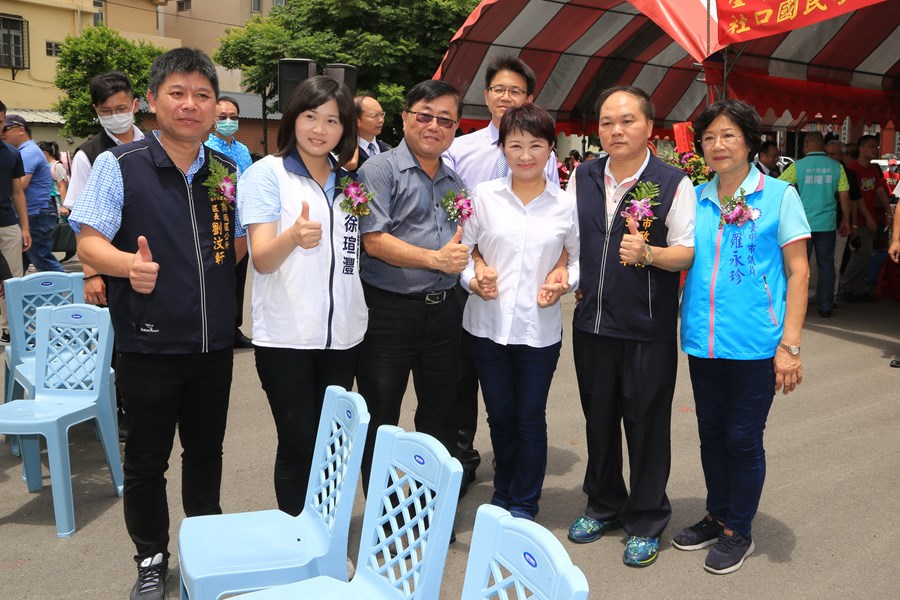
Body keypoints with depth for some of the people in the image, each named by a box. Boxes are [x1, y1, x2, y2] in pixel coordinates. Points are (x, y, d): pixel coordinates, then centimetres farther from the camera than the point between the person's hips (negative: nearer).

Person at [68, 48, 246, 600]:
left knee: (206, 450, 19)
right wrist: (130, 263, -32)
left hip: (214, 342, 4)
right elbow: (89, 243, -13)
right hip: (149, 344, -3)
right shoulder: (119, 165, -7)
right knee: (147, 459, 10)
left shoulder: (228, 171, 5)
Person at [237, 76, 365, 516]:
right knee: (299, 444, -2)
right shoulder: (267, 173, -2)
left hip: (342, 332, 5)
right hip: (286, 335, -4)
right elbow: (262, 260, -14)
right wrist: (294, 237, -32)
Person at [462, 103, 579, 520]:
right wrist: (472, 278, -13)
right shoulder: (484, 196, -1)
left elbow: (578, 257, 10)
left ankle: (524, 505, 27)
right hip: (488, 323, 1)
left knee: (530, 418, 9)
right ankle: (503, 495, 36)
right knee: (499, 416, 14)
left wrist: (564, 284, -8)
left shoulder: (566, 205, 0)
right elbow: (460, 247, 4)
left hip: (540, 328, 0)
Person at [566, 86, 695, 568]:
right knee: (598, 418, 16)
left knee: (646, 424, 6)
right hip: (592, 322, 5)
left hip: (647, 330, -4)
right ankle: (604, 505, 36)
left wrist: (648, 253, -26)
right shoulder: (583, 177, 7)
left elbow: (688, 252, -9)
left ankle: (646, 521, 26)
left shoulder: (673, 183, -8)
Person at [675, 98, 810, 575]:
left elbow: (798, 272, -4)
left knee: (743, 438, 6)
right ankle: (717, 515, 35)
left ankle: (739, 531, 26)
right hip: (703, 341, 4)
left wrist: (790, 344, -10)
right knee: (711, 433, 16)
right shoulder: (695, 199, 7)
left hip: (754, 344, -4)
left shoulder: (779, 195, -3)